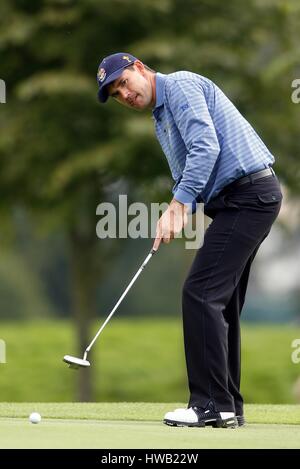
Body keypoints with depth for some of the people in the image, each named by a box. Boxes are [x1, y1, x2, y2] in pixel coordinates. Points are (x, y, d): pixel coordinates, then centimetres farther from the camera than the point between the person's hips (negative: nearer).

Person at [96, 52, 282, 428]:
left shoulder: (181, 86, -8)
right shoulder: (161, 119, 22)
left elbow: (206, 146, -20)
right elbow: (185, 175, 23)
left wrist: (177, 205, -22)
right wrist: (175, 215, 2)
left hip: (246, 195, -11)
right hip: (243, 199, 11)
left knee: (201, 293, -13)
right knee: (219, 302, 10)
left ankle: (212, 403, -14)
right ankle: (227, 406, 12)